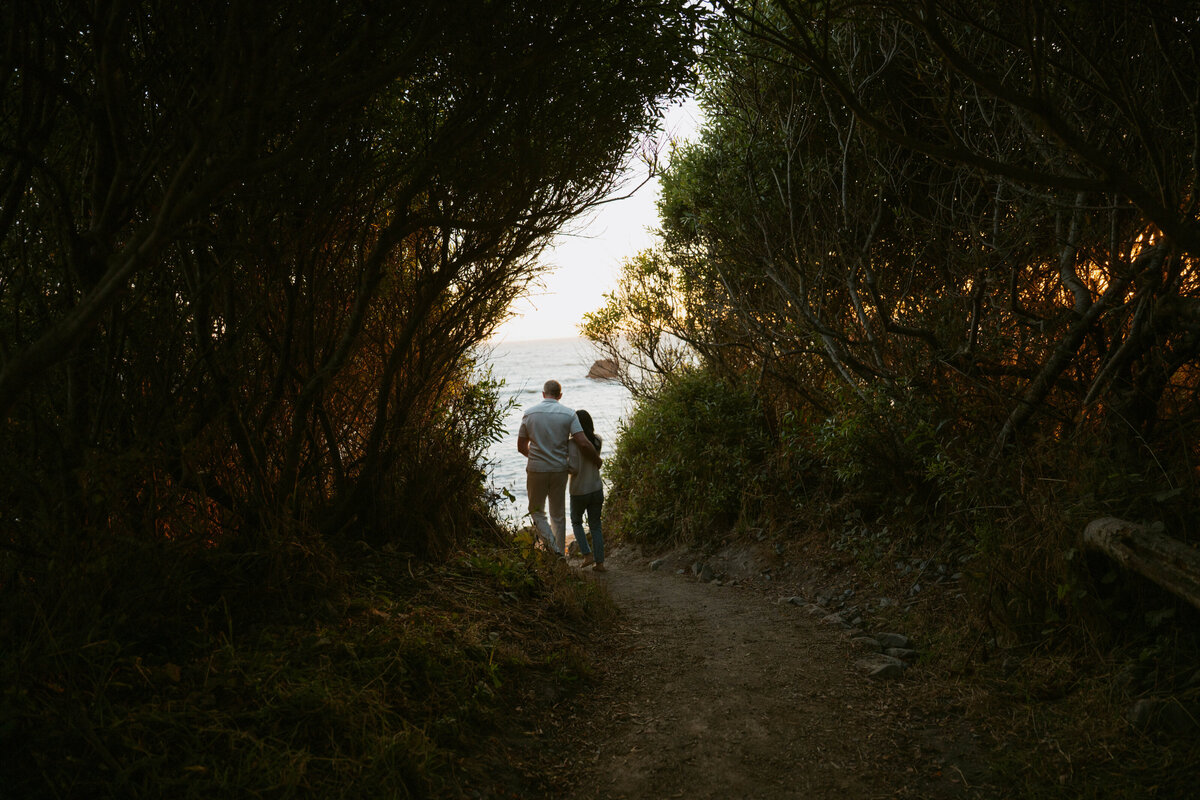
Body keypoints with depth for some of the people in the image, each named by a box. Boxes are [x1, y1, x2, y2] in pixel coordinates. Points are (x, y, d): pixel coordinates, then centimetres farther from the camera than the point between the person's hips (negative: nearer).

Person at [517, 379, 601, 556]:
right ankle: (560, 556, 20)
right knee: (558, 515, 16)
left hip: (536, 469, -1)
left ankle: (551, 544, -8)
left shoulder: (529, 413, -3)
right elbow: (583, 443, -15)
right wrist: (597, 460, 1)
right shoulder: (568, 414, -6)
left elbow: (521, 446, 4)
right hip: (559, 470, 1)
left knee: (537, 510, 15)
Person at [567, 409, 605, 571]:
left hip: (579, 492, -4)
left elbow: (574, 469, -22)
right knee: (595, 526, 14)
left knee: (576, 522, 21)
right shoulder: (597, 441, -3)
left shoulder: (572, 444, -19)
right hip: (597, 490, 4)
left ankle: (587, 555, 11)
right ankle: (599, 562, 13)